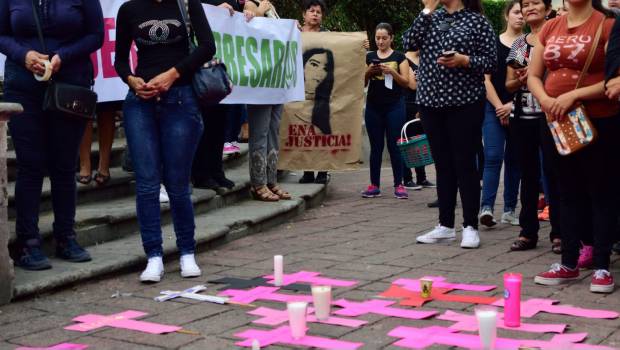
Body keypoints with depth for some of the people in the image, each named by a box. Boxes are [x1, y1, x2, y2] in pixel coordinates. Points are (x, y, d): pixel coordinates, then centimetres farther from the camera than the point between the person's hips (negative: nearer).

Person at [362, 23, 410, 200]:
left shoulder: (399, 57, 3)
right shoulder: (369, 57, 10)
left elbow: (406, 82, -2)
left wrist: (391, 71, -17)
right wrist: (368, 71, -9)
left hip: (394, 106, -2)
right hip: (373, 106, 2)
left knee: (394, 145, -4)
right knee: (375, 146, 4)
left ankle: (398, 185, 1)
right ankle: (374, 185, 8)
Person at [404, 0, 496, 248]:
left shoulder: (477, 21, -2)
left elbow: (491, 62, -4)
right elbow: (409, 44, -3)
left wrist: (463, 60, -19)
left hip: (465, 104, -5)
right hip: (431, 102, 5)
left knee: (465, 164, -1)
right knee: (443, 164, 10)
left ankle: (470, 226, 6)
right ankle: (446, 225, 17)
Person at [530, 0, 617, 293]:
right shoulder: (550, 28, 9)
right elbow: (533, 76, 12)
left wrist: (574, 95, -19)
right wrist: (546, 100, -8)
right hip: (558, 123, 6)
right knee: (568, 192, 12)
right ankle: (568, 263, 20)